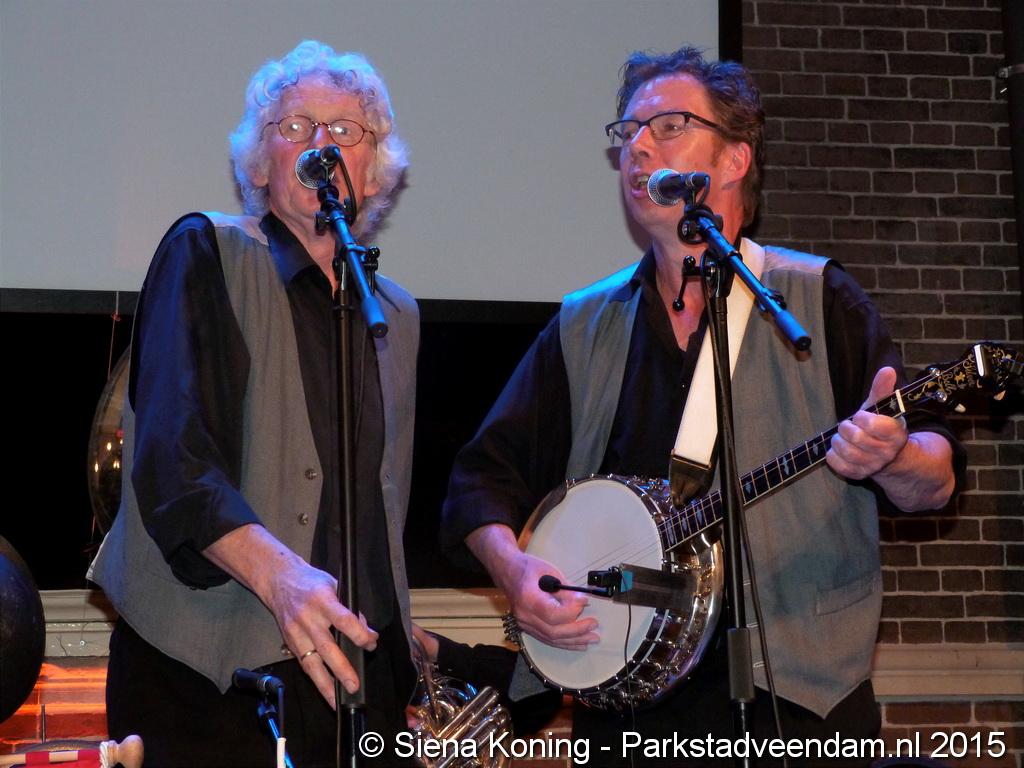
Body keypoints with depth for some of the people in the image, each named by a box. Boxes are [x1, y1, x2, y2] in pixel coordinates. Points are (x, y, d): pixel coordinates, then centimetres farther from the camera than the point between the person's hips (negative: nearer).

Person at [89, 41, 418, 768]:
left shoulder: (396, 314, 15)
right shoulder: (207, 251, -3)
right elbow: (172, 455, -16)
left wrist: (396, 634, 13)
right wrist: (276, 572, -31)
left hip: (355, 669, 5)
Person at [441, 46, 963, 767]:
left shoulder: (816, 299, 0)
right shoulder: (583, 327, 9)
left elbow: (937, 481, -4)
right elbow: (484, 477, 9)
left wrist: (886, 458, -26)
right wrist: (515, 568, -11)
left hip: (799, 701, -2)